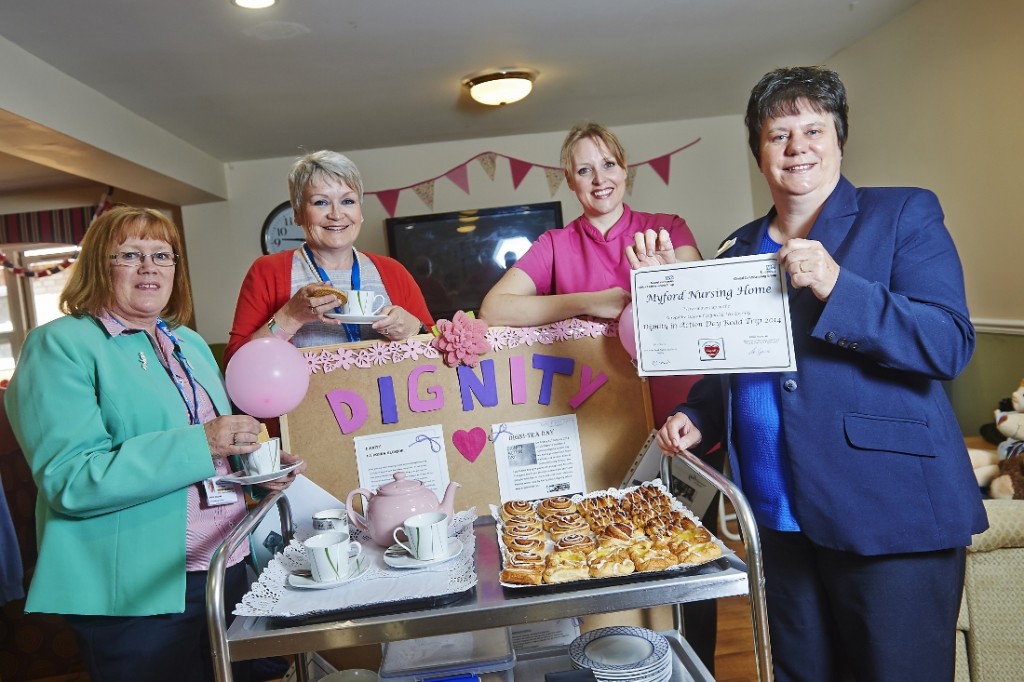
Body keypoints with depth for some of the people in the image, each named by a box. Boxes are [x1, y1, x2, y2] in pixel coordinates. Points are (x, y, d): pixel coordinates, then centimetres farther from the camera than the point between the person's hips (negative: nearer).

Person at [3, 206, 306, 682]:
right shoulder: (61, 347, -9)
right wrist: (199, 444, -26)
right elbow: (70, 480, -20)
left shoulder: (190, 343, 14)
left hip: (227, 569, 7)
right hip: (137, 591, -7)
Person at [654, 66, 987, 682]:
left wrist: (836, 287, -24)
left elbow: (951, 345, -12)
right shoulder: (740, 248, 13)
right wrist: (695, 420, 2)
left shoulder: (905, 214, -1)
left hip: (889, 516, -4)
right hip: (779, 517, 5)